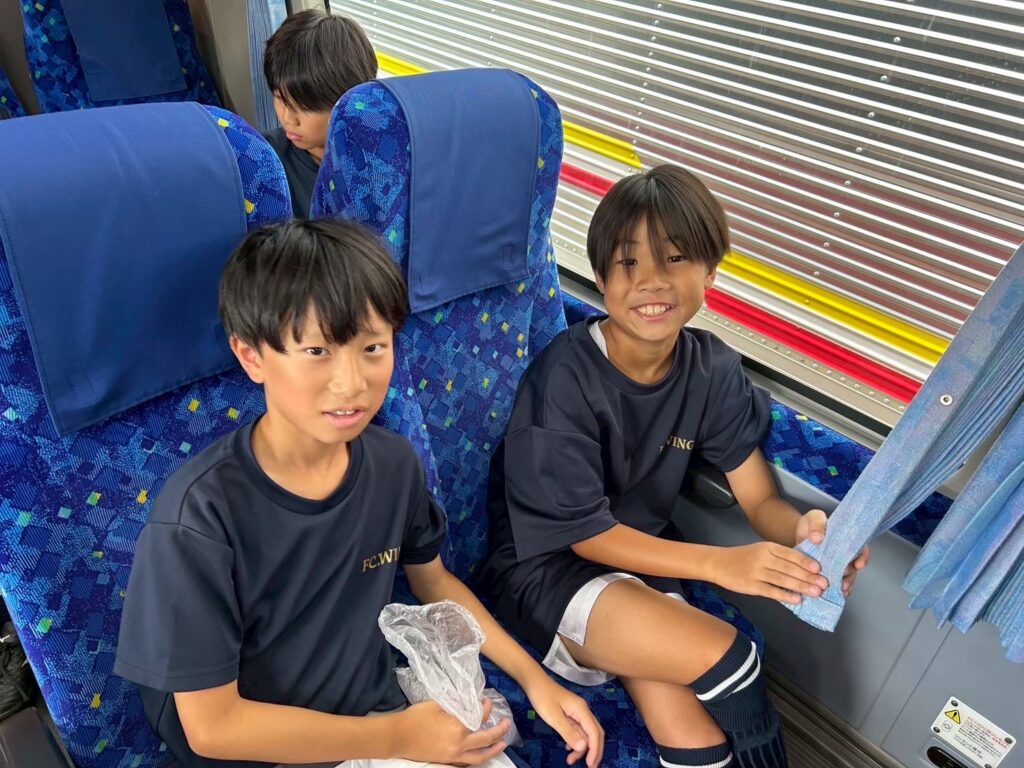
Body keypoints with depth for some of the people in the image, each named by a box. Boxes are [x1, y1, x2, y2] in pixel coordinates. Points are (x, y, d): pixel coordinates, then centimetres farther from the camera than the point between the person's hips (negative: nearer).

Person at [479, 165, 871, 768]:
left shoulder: (712, 371, -6)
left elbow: (761, 500, -3)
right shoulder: (565, 376, -22)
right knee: (724, 656, -21)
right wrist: (719, 563, -29)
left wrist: (801, 528, -27)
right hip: (543, 566, -4)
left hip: (643, 556, 4)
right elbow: (583, 532, -19)